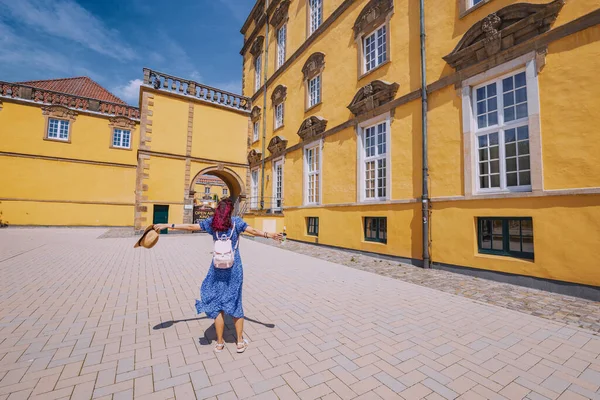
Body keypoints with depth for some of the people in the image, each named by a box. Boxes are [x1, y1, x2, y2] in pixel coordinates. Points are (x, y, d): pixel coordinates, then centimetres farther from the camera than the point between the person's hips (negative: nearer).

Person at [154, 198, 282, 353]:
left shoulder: (211, 222, 0)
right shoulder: (236, 221, -6)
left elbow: (190, 226, 5)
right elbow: (254, 231, -14)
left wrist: (168, 225, 14)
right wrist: (270, 235, -8)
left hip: (218, 267, 1)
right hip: (234, 267, -1)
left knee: (217, 304, 14)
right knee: (235, 303, 12)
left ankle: (220, 343, 24)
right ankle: (240, 342, 23)